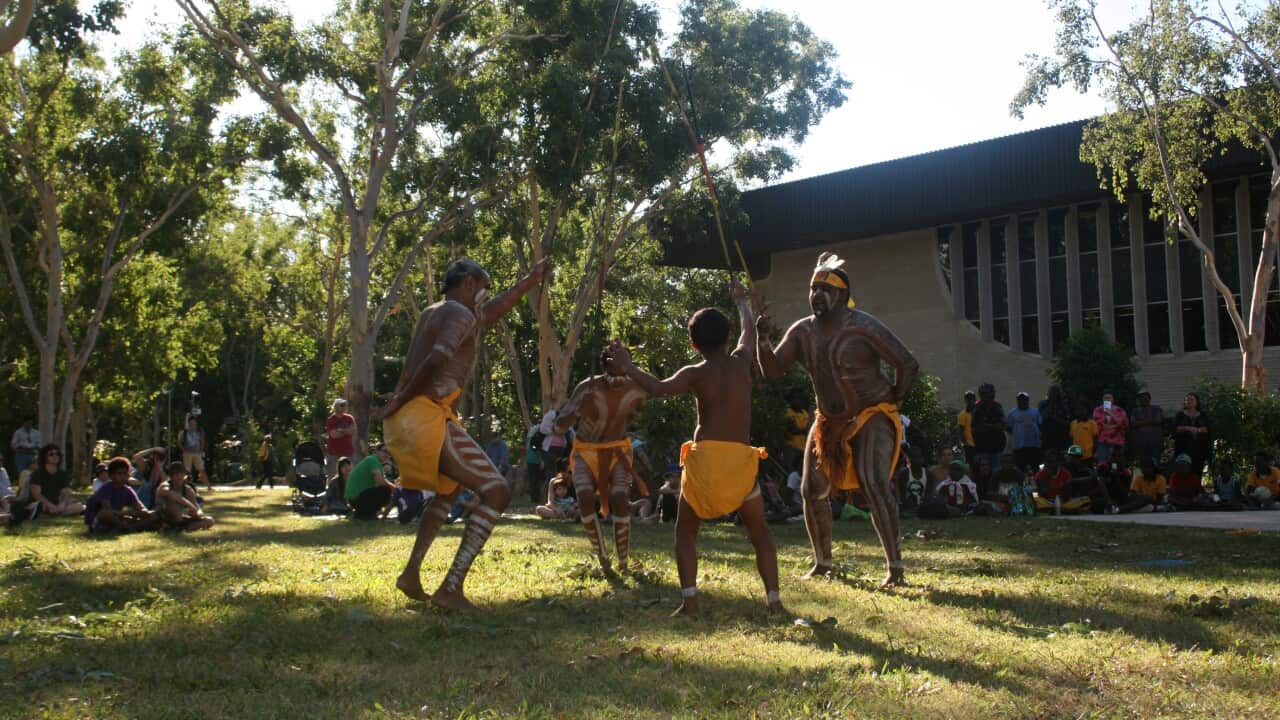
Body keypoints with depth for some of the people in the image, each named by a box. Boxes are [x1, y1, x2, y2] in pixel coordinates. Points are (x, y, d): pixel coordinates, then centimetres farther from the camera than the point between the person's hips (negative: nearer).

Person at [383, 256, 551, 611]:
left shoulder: (434, 313, 24)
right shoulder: (461, 314, -6)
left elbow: (494, 310, 38)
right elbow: (436, 360, -24)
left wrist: (531, 280, 45)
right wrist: (400, 402, -15)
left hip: (403, 421, 10)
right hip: (426, 418, -10)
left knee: (449, 490, 32)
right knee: (496, 490, -10)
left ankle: (411, 574, 25)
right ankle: (452, 588, -18)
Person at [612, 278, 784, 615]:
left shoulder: (695, 374, -1)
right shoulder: (742, 361, 9)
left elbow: (659, 388, 2)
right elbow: (749, 331, 27)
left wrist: (627, 367, 16)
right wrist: (741, 301, 46)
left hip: (705, 457, -2)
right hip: (741, 460, 2)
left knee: (685, 531, 13)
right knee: (759, 532, 16)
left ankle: (689, 599, 1)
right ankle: (774, 599, 7)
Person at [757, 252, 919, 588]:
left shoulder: (863, 327, -18)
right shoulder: (802, 331, 0)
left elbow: (908, 364, -19)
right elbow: (773, 370, -6)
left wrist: (894, 400, -9)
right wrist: (762, 340, -22)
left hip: (872, 417, -7)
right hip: (829, 421, 7)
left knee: (875, 483, -24)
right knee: (812, 491, 6)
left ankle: (894, 566, -20)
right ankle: (823, 563, 23)